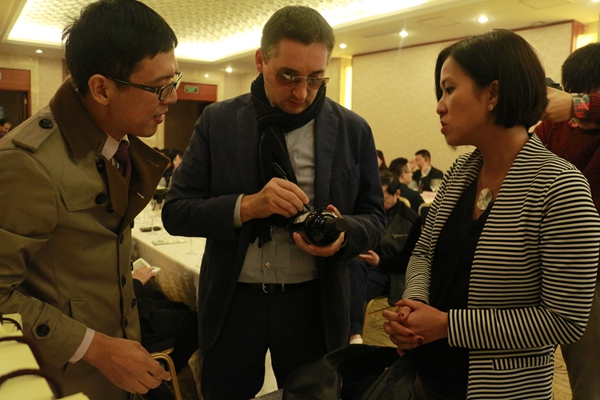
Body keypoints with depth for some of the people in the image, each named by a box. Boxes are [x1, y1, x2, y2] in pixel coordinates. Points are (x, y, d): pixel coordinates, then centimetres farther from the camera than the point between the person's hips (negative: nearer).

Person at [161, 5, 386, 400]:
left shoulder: (353, 130, -3)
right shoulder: (217, 121, -4)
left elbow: (374, 219, 3)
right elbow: (176, 212, -6)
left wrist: (344, 233, -20)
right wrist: (246, 206, -22)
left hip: (315, 303, 1)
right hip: (231, 301, 0)